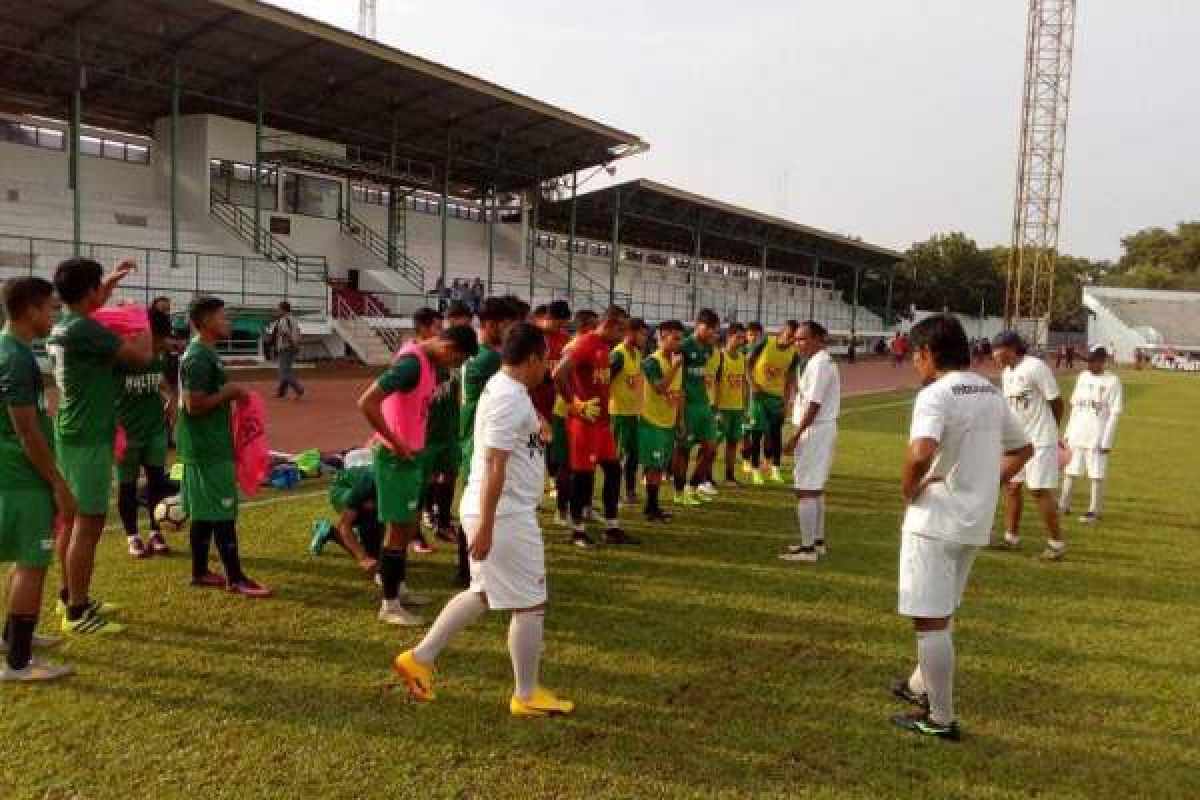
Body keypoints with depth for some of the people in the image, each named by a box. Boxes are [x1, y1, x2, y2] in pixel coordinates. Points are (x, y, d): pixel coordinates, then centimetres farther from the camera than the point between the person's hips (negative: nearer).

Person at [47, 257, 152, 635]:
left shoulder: (63, 326, 9)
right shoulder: (84, 329, -21)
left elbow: (88, 305, 33)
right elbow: (142, 355, -20)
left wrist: (112, 279, 31)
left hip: (73, 434, 10)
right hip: (89, 438, -10)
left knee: (73, 519, 17)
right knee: (88, 524, -5)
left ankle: (70, 596, 29)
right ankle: (77, 613, 1)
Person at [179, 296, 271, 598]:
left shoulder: (204, 353, 13)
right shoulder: (198, 357, -18)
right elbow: (194, 405, -24)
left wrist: (229, 393, 10)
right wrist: (228, 392, -14)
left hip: (208, 446, 10)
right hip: (209, 449, -10)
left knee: (206, 513, 14)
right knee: (223, 514, -5)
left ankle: (200, 572, 22)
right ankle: (236, 578, 1)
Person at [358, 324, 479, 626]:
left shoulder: (428, 360, 7)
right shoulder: (411, 363, -23)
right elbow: (367, 402, -30)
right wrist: (395, 443, -23)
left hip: (412, 453, 10)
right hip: (397, 457, -10)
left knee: (407, 525, 19)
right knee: (398, 528, -2)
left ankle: (397, 587, 33)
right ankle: (389, 606, 8)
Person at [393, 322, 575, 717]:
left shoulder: (503, 388, 12)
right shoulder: (510, 399, -20)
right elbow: (494, 466, -25)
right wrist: (485, 528, -25)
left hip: (499, 512, 10)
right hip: (505, 515, -10)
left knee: (484, 593, 22)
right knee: (530, 603, 2)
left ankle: (419, 658, 28)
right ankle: (527, 696, 16)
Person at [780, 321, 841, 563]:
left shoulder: (819, 364, -16)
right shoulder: (825, 361, 16)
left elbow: (814, 404, -21)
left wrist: (795, 435, -20)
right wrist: (800, 432, 17)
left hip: (815, 431, -11)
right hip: (824, 428, 11)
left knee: (805, 489, -8)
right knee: (815, 489, 18)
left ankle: (808, 548, -6)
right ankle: (817, 541, 28)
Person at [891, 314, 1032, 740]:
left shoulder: (935, 395, -17)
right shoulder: (990, 392, 10)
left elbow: (921, 453, -35)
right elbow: (1022, 448, 21)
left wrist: (908, 490, -17)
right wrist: (989, 484, 17)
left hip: (936, 522, -9)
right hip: (975, 521, 9)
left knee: (931, 619, 2)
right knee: (942, 613, 24)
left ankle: (941, 719, 11)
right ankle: (921, 685, 40)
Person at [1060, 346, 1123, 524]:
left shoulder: (1112, 381, -7)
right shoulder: (1083, 377, 10)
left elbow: (1114, 413, -8)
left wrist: (1107, 440, -13)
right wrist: (1068, 433, 12)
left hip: (1098, 438, -5)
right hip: (1077, 436, 5)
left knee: (1097, 476, 1)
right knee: (1070, 471, 9)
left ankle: (1094, 511, 8)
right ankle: (1063, 505, 18)